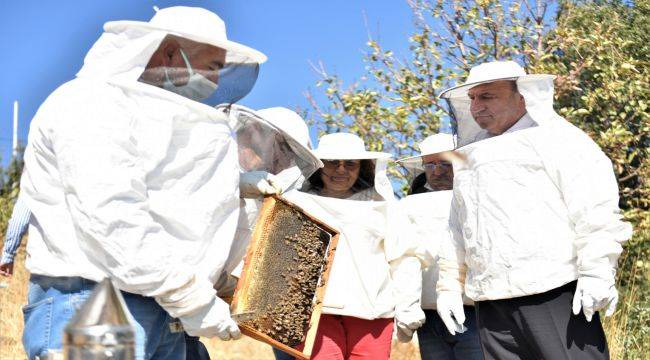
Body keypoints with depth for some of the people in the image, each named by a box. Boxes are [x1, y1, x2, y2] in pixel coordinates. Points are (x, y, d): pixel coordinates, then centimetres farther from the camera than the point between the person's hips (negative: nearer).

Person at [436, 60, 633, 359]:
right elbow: (459, 232, 29)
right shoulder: (471, 155, 24)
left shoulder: (552, 136, 2)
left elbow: (594, 204, -9)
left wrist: (596, 271, -17)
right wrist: (450, 286, 22)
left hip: (554, 293, -7)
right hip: (492, 304, 7)